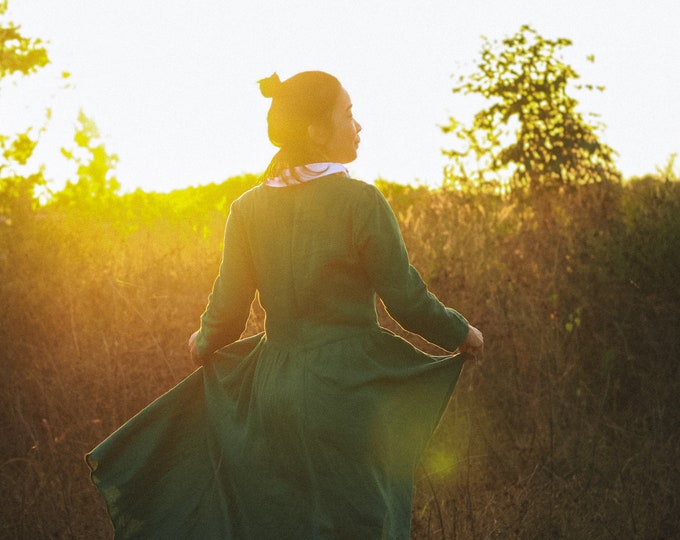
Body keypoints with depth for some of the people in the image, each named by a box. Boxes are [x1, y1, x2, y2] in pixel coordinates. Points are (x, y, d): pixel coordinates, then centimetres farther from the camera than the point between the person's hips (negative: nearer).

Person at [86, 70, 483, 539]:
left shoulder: (248, 209, 1)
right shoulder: (359, 201, -11)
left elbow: (227, 312, 3)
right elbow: (405, 296, -8)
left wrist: (204, 343, 25)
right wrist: (459, 333, 10)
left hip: (271, 390, 5)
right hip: (348, 392, -5)